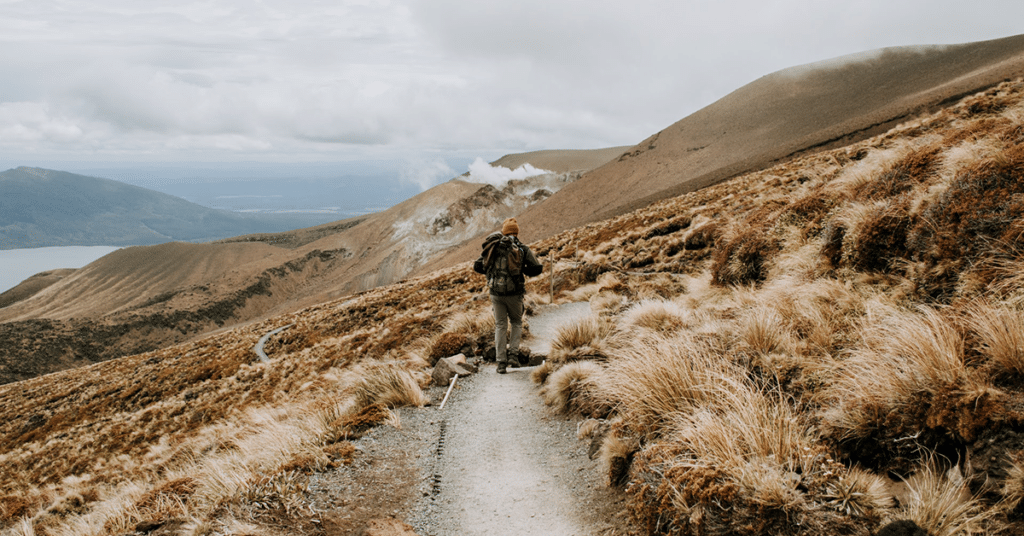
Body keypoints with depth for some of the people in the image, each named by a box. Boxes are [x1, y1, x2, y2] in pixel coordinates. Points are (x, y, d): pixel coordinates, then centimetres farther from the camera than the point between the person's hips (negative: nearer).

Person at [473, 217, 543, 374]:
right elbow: (537, 268, -3)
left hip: (496, 293, 1)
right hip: (515, 294, -1)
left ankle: (501, 362, 6)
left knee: (500, 326, 11)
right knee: (516, 323, 21)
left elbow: (477, 266, 6)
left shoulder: (493, 247, 3)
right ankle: (513, 353, 5)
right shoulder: (523, 249, -3)